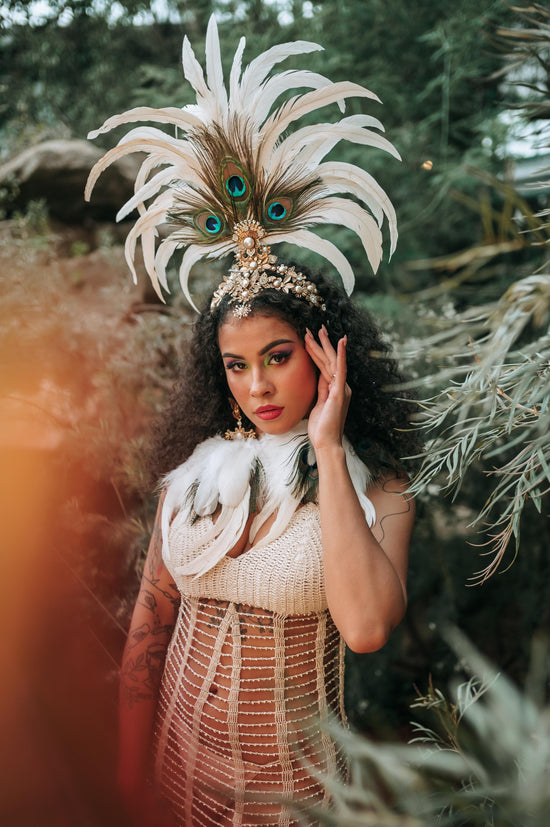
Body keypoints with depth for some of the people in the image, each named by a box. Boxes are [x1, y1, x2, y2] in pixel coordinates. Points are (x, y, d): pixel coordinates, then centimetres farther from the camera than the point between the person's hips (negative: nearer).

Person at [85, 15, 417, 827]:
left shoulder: (376, 489, -15)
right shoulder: (192, 472, -5)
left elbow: (365, 627, -32)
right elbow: (149, 622, 1)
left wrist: (326, 453, -27)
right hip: (181, 753, 3)